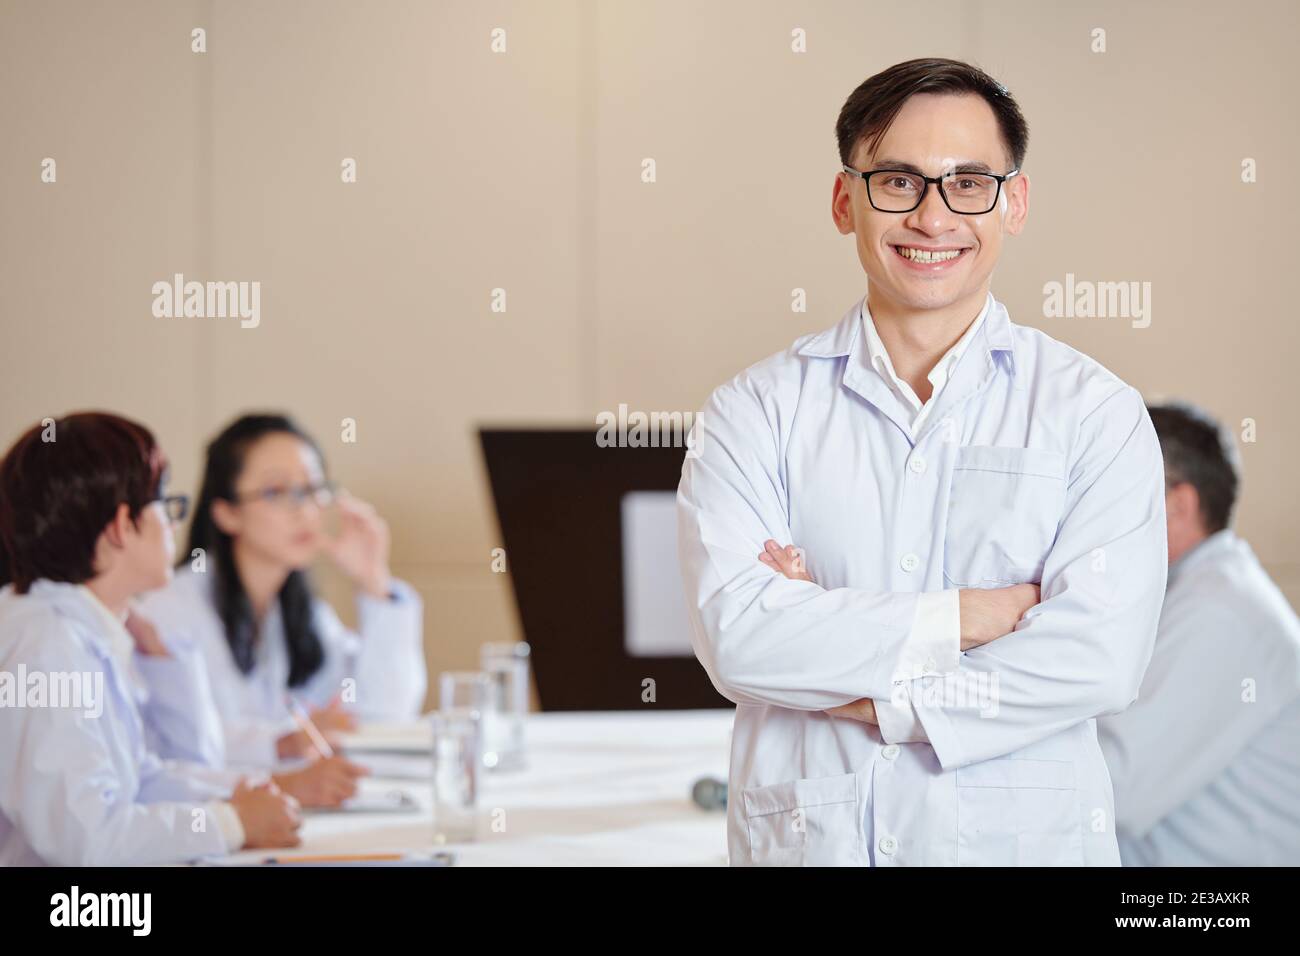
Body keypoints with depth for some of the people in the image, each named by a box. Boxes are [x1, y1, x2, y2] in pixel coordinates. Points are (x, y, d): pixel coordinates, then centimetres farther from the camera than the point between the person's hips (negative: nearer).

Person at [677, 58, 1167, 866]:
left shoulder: (1095, 412, -3)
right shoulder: (753, 412, -1)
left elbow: (1100, 657, -15)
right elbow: (736, 632, -16)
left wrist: (866, 697, -16)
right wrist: (978, 615, -16)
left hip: (1023, 835, -1)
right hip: (804, 837, 1)